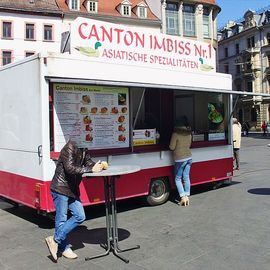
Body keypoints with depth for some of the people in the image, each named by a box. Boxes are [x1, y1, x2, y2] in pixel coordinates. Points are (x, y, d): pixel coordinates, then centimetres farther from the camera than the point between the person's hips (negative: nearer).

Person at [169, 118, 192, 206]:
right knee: (186, 177, 11)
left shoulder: (175, 134, -14)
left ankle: (183, 197, -2)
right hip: (188, 158, 6)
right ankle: (187, 197, 14)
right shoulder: (189, 134, 6)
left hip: (180, 159, -6)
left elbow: (172, 147, -10)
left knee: (178, 179, 5)